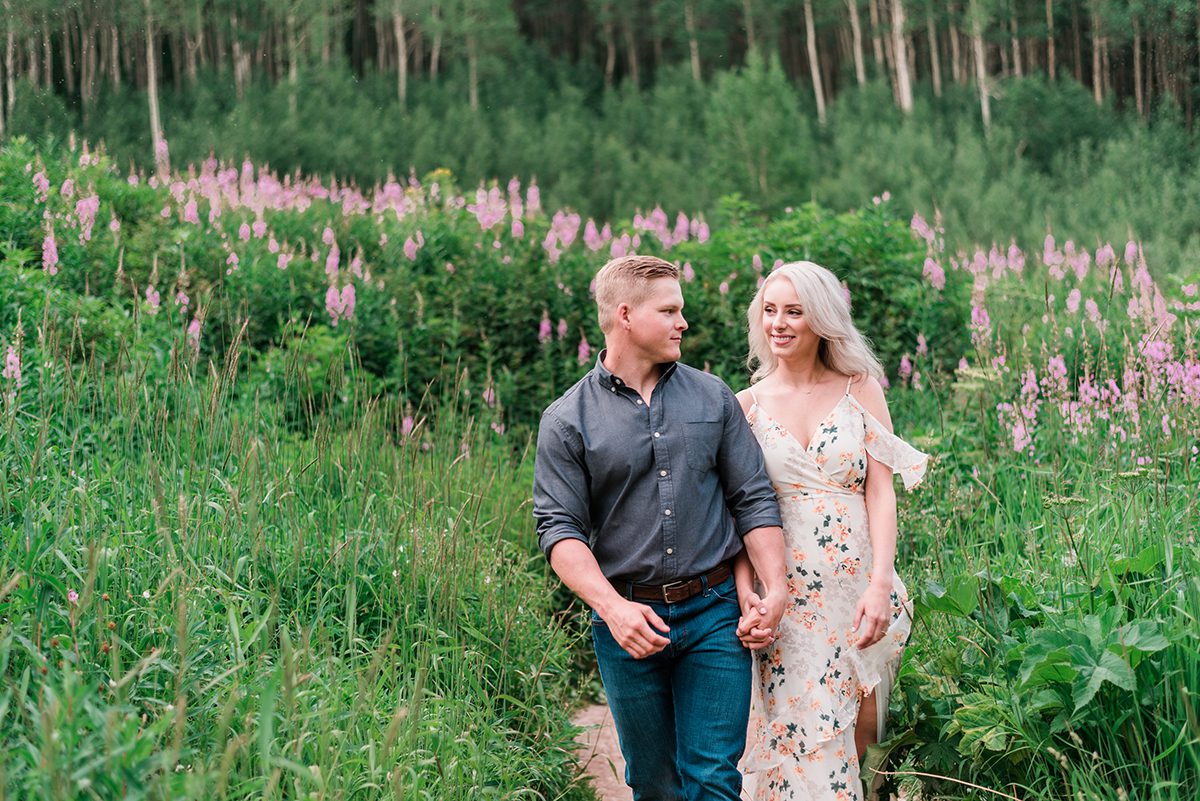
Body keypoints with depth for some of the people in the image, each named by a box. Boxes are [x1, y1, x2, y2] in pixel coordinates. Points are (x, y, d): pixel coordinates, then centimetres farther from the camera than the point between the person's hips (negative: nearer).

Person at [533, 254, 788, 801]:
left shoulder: (713, 398, 7)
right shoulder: (567, 421, -1)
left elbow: (753, 500, 7)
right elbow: (560, 529, -7)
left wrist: (776, 589, -4)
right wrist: (612, 607, -21)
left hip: (714, 614, 1)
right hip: (627, 620, -1)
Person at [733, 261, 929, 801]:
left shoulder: (860, 390, 4)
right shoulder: (747, 406, 6)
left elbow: (881, 492, -2)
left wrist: (880, 584, -15)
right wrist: (747, 601, -11)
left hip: (863, 595, 0)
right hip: (788, 600, 0)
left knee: (853, 737, 8)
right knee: (803, 744, -3)